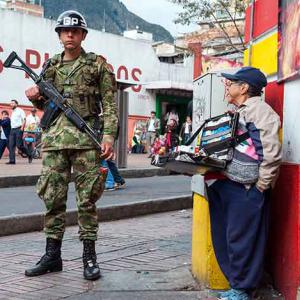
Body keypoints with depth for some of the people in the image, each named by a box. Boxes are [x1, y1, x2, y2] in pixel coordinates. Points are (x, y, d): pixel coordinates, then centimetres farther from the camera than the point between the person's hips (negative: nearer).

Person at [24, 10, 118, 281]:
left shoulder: (98, 64, 4)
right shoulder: (51, 66, 16)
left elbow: (110, 104, -1)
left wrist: (109, 135, -13)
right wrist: (35, 98, 1)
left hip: (86, 138, -4)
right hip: (54, 138, 4)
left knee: (87, 198, -1)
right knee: (52, 197, 5)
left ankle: (89, 255, 7)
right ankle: (52, 255, 14)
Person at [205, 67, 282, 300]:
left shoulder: (259, 110, -11)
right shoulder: (237, 113, 20)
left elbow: (272, 154, -20)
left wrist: (260, 187, -15)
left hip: (246, 190, -10)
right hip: (225, 186, 10)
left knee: (242, 241, 0)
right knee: (223, 239, 14)